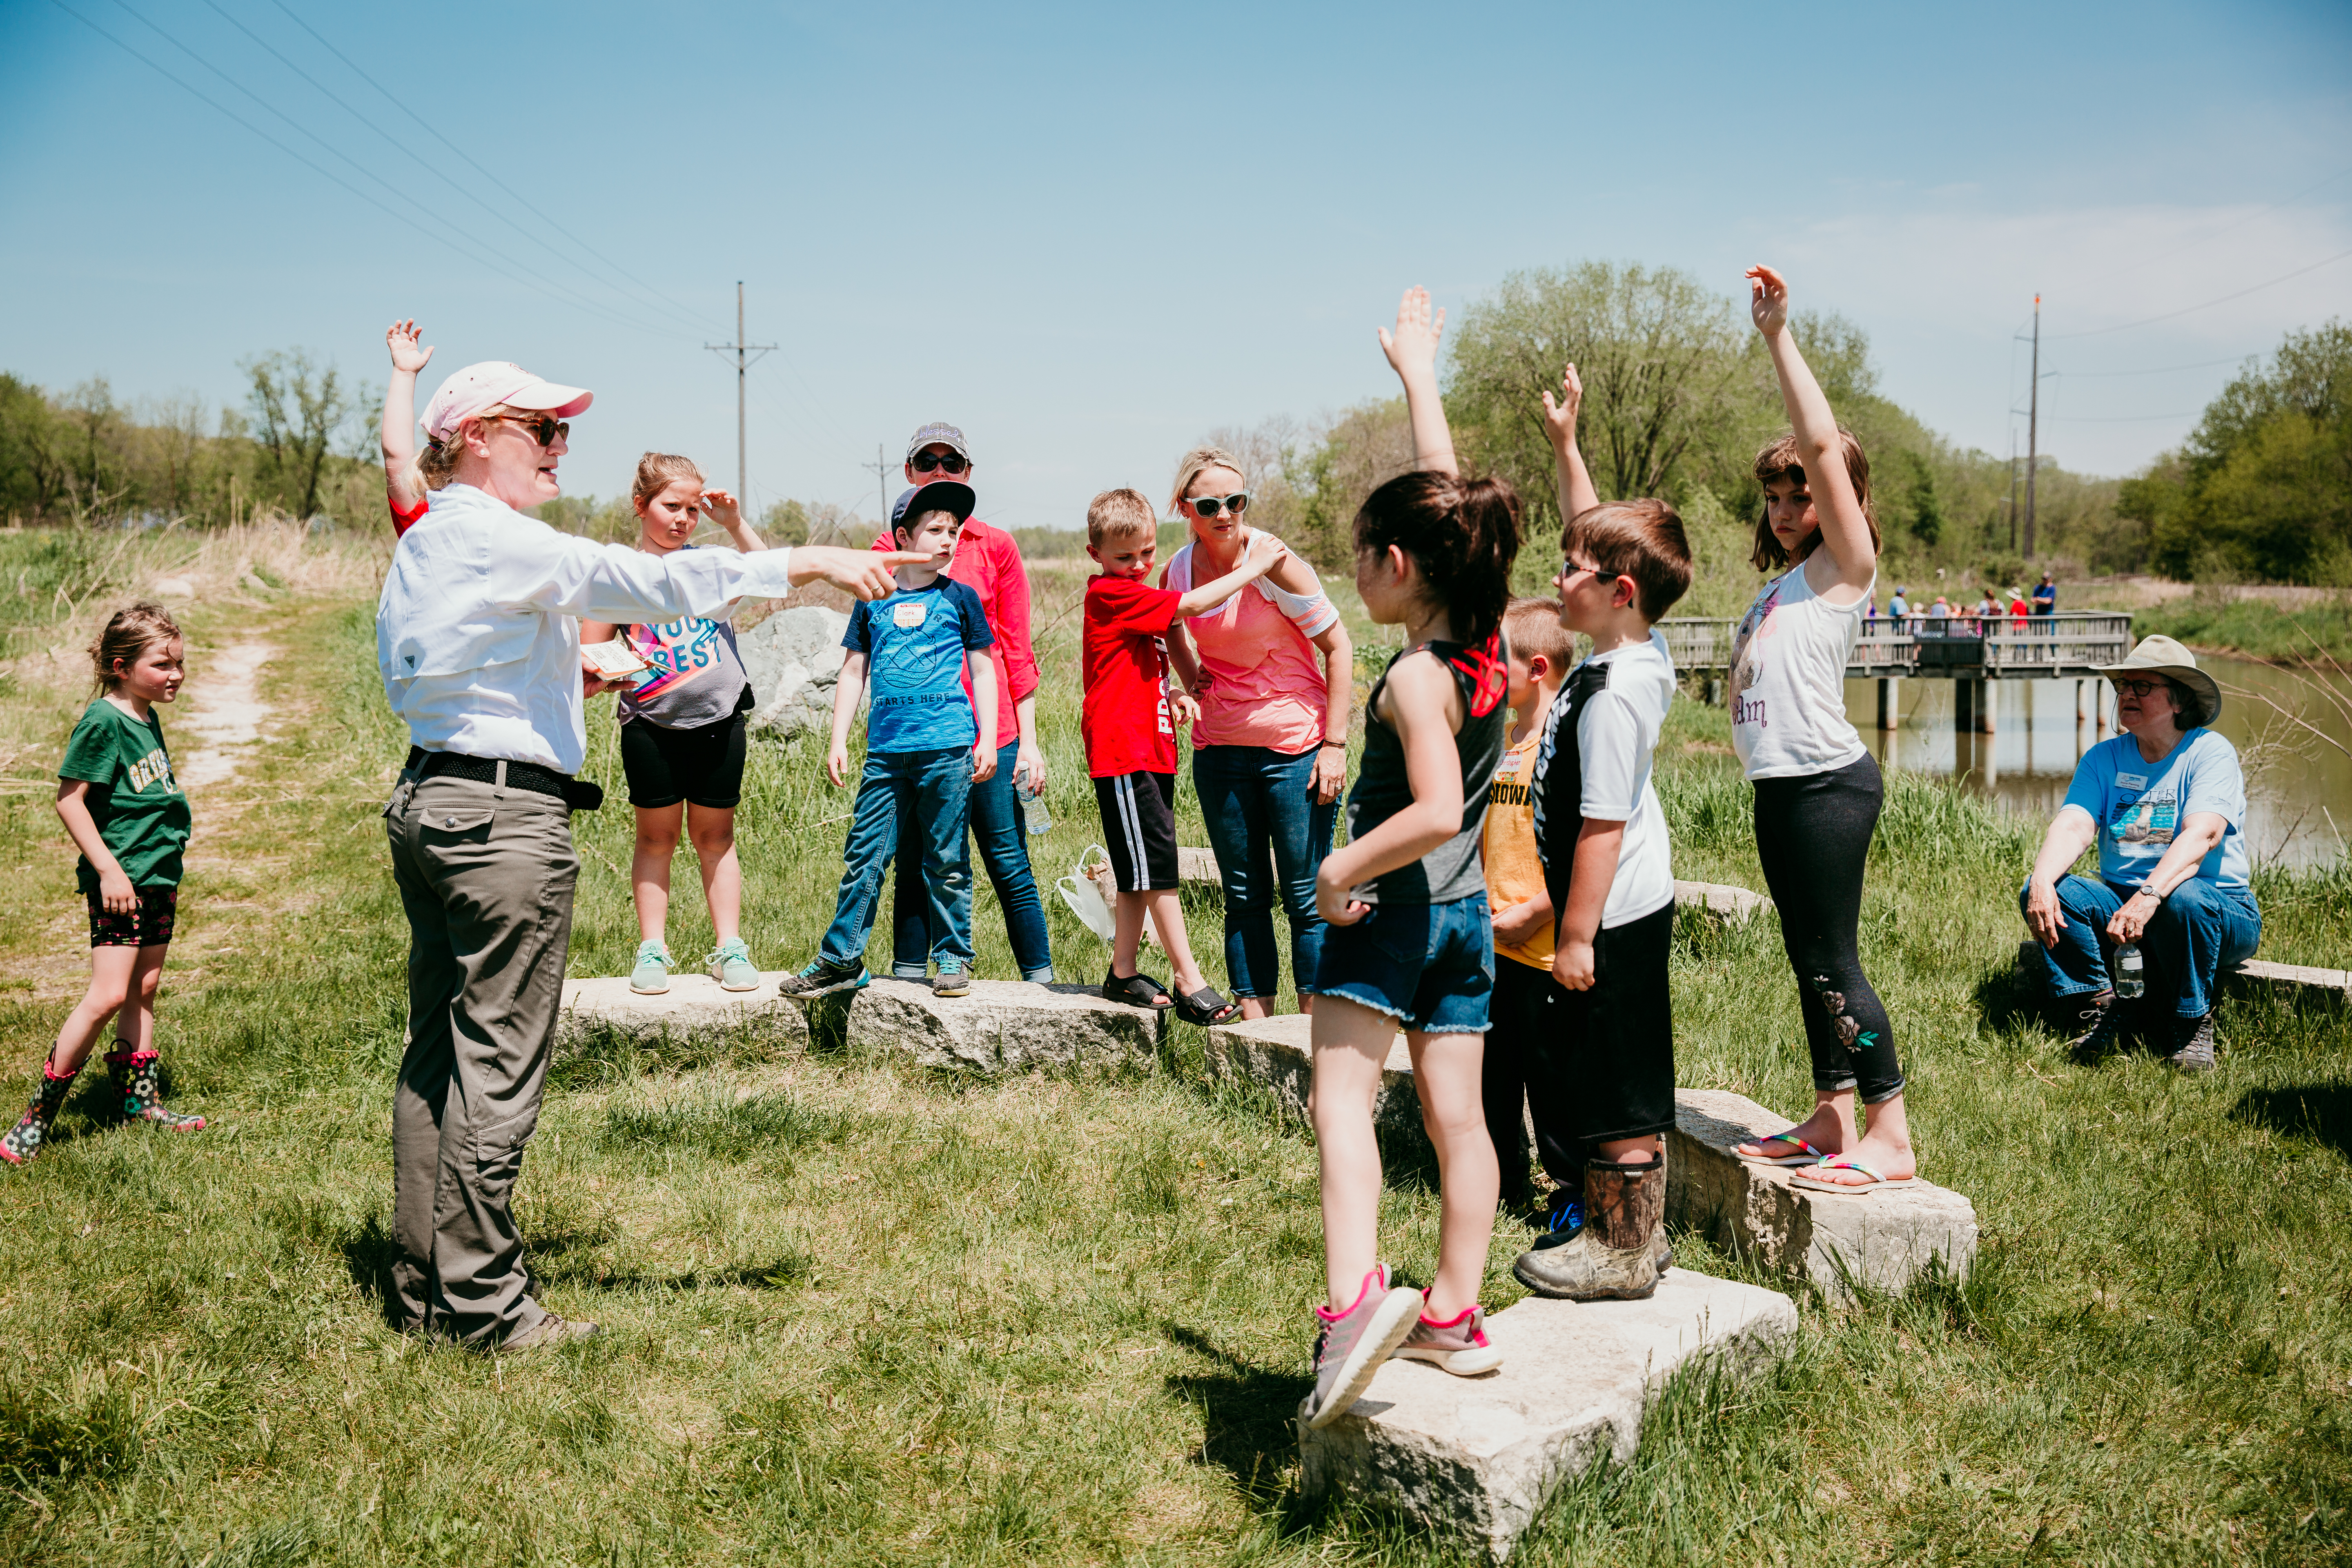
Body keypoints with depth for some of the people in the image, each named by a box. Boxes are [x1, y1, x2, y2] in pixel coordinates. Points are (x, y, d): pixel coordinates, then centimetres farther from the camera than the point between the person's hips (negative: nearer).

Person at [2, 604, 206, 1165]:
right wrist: (109, 870, -19)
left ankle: (139, 1099, 22)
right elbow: (70, 801, -15)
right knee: (108, 995, -11)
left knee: (144, 990, 13)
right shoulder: (103, 722, -14)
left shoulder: (148, 720, 11)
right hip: (120, 879, -8)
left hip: (157, 877, 9)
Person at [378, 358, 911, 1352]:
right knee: (497, 1063, -4)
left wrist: (553, 674, 19)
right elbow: (644, 581, -23)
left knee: (436, 1052, 13)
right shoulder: (492, 537, -13)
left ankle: (422, 1287, 21)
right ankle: (480, 1300, 3)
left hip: (427, 801, 10)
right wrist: (803, 563, -22)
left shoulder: (420, 546, 17)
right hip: (504, 813, -10)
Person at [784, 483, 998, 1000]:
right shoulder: (873, 600, 11)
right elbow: (853, 672, 15)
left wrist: (988, 740, 0)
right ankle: (841, 959, 11)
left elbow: (983, 671, 9)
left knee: (946, 859, 3)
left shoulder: (960, 598, 7)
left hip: (947, 747, -2)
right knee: (865, 855, 2)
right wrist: (837, 741, 9)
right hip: (885, 748, 2)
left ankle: (953, 958, 14)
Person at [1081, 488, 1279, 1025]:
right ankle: (1189, 984, -5)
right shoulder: (1110, 594, -12)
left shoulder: (1134, 597, 18)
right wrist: (1252, 568, -12)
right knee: (1157, 865, -8)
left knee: (1143, 875, 13)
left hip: (1151, 749, 10)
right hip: (1123, 754, -10)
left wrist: (1170, 698, 10)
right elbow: (1191, 605, -19)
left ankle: (1123, 975, 21)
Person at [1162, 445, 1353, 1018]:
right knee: (1244, 896, 10)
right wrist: (1191, 681, 6)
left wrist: (1335, 744, -14)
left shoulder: (1275, 563, -15)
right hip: (1219, 751, 5)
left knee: (1305, 895, -2)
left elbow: (1338, 647, -11)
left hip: (1294, 748, -5)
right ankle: (1255, 1021, 18)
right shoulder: (1177, 573, 0)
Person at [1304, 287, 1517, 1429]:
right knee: (1456, 1115, 9)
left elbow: (1436, 812, -29)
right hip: (1468, 915, 8)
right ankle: (1456, 1317, 15)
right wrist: (1417, 373, 22)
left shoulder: (1413, 680, -17)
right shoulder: (1484, 641, 4)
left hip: (1392, 910, -8)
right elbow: (1444, 496, 15)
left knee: (1341, 1096, -10)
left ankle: (1355, 1294, -24)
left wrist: (1343, 870, -17)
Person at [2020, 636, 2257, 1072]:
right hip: (2120, 902, 4)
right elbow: (2073, 827, -9)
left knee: (2184, 899, -38)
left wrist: (2149, 896, -42)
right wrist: (2042, 882, -31)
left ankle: (2190, 1022, -15)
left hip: (2221, 910, -4)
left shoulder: (2210, 752, -7)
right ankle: (2100, 1006, -11)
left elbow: (2201, 835, -25)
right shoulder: (2104, 759, 7)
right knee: (2041, 893, -21)